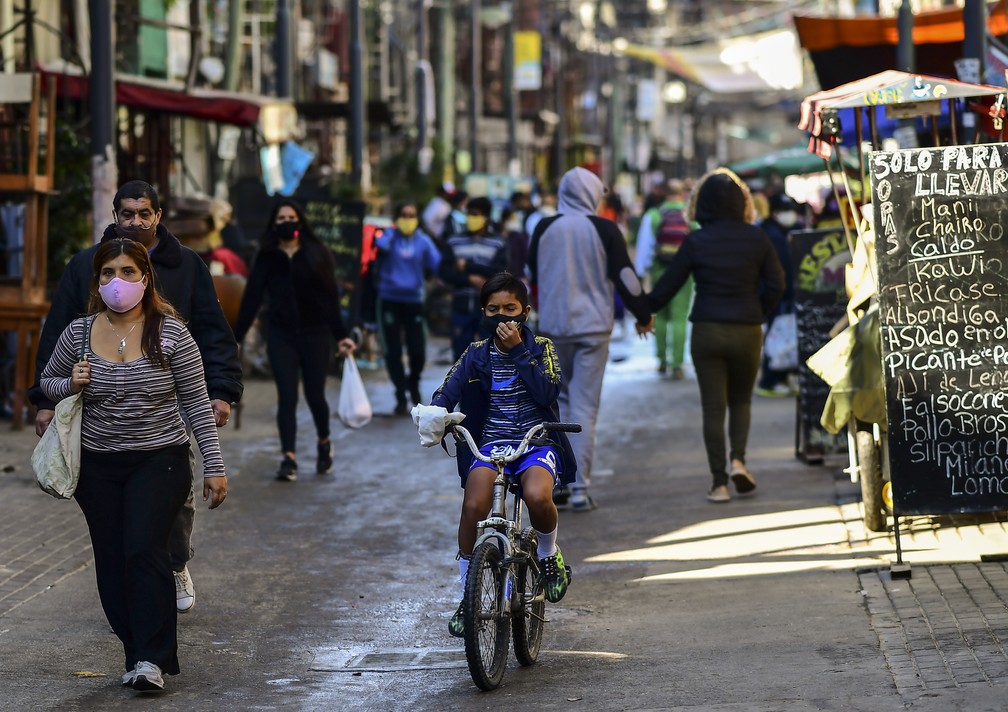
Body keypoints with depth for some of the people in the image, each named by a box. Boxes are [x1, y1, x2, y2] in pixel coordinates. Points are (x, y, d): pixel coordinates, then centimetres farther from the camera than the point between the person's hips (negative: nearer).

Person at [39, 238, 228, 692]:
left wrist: (214, 466, -4)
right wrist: (70, 384, -7)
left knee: (144, 548, -18)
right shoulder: (78, 333, 0)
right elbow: (47, 382, 17)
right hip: (98, 464, 4)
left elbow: (197, 403, -2)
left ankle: (152, 660, -17)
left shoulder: (170, 333, -6)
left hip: (160, 458, -3)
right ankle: (138, 654, 14)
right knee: (112, 561, 3)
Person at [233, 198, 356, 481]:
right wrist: (237, 338, -4)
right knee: (286, 397, -6)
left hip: (315, 334, 0)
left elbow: (330, 298, 3)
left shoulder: (316, 254, 2)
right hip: (281, 335, 0)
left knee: (315, 395, 3)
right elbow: (251, 299, 1)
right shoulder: (267, 258, 4)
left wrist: (341, 335, 0)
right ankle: (289, 459, -6)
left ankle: (324, 442, 31)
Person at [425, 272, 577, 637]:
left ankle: (549, 554, 0)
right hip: (492, 440, 2)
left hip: (537, 442, -1)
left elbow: (548, 391, -12)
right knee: (473, 507, -26)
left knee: (537, 496, -35)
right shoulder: (477, 354, 9)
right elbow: (446, 393, 1)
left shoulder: (541, 348, 5)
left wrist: (518, 349, -15)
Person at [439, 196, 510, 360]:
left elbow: (500, 271, -11)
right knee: (461, 353, 4)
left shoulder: (498, 244, 2)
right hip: (462, 306, 2)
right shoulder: (454, 243, 8)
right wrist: (470, 279, -14)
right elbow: (444, 271, 0)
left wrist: (468, 266, -10)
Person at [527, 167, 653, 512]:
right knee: (585, 408, -1)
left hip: (552, 328, 3)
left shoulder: (544, 228, 1)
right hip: (593, 328, -3)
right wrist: (643, 315, 10)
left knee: (560, 401, 17)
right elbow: (625, 276, -4)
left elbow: (530, 276, 12)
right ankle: (579, 489, -4)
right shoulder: (604, 229, -7)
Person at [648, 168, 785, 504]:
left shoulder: (696, 242, -6)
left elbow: (668, 284, -1)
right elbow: (776, 284, 1)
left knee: (713, 407, 5)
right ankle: (738, 458, -3)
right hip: (746, 331, 1)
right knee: (741, 400, 19)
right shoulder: (757, 238, -2)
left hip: (706, 331, -1)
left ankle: (719, 482, 2)